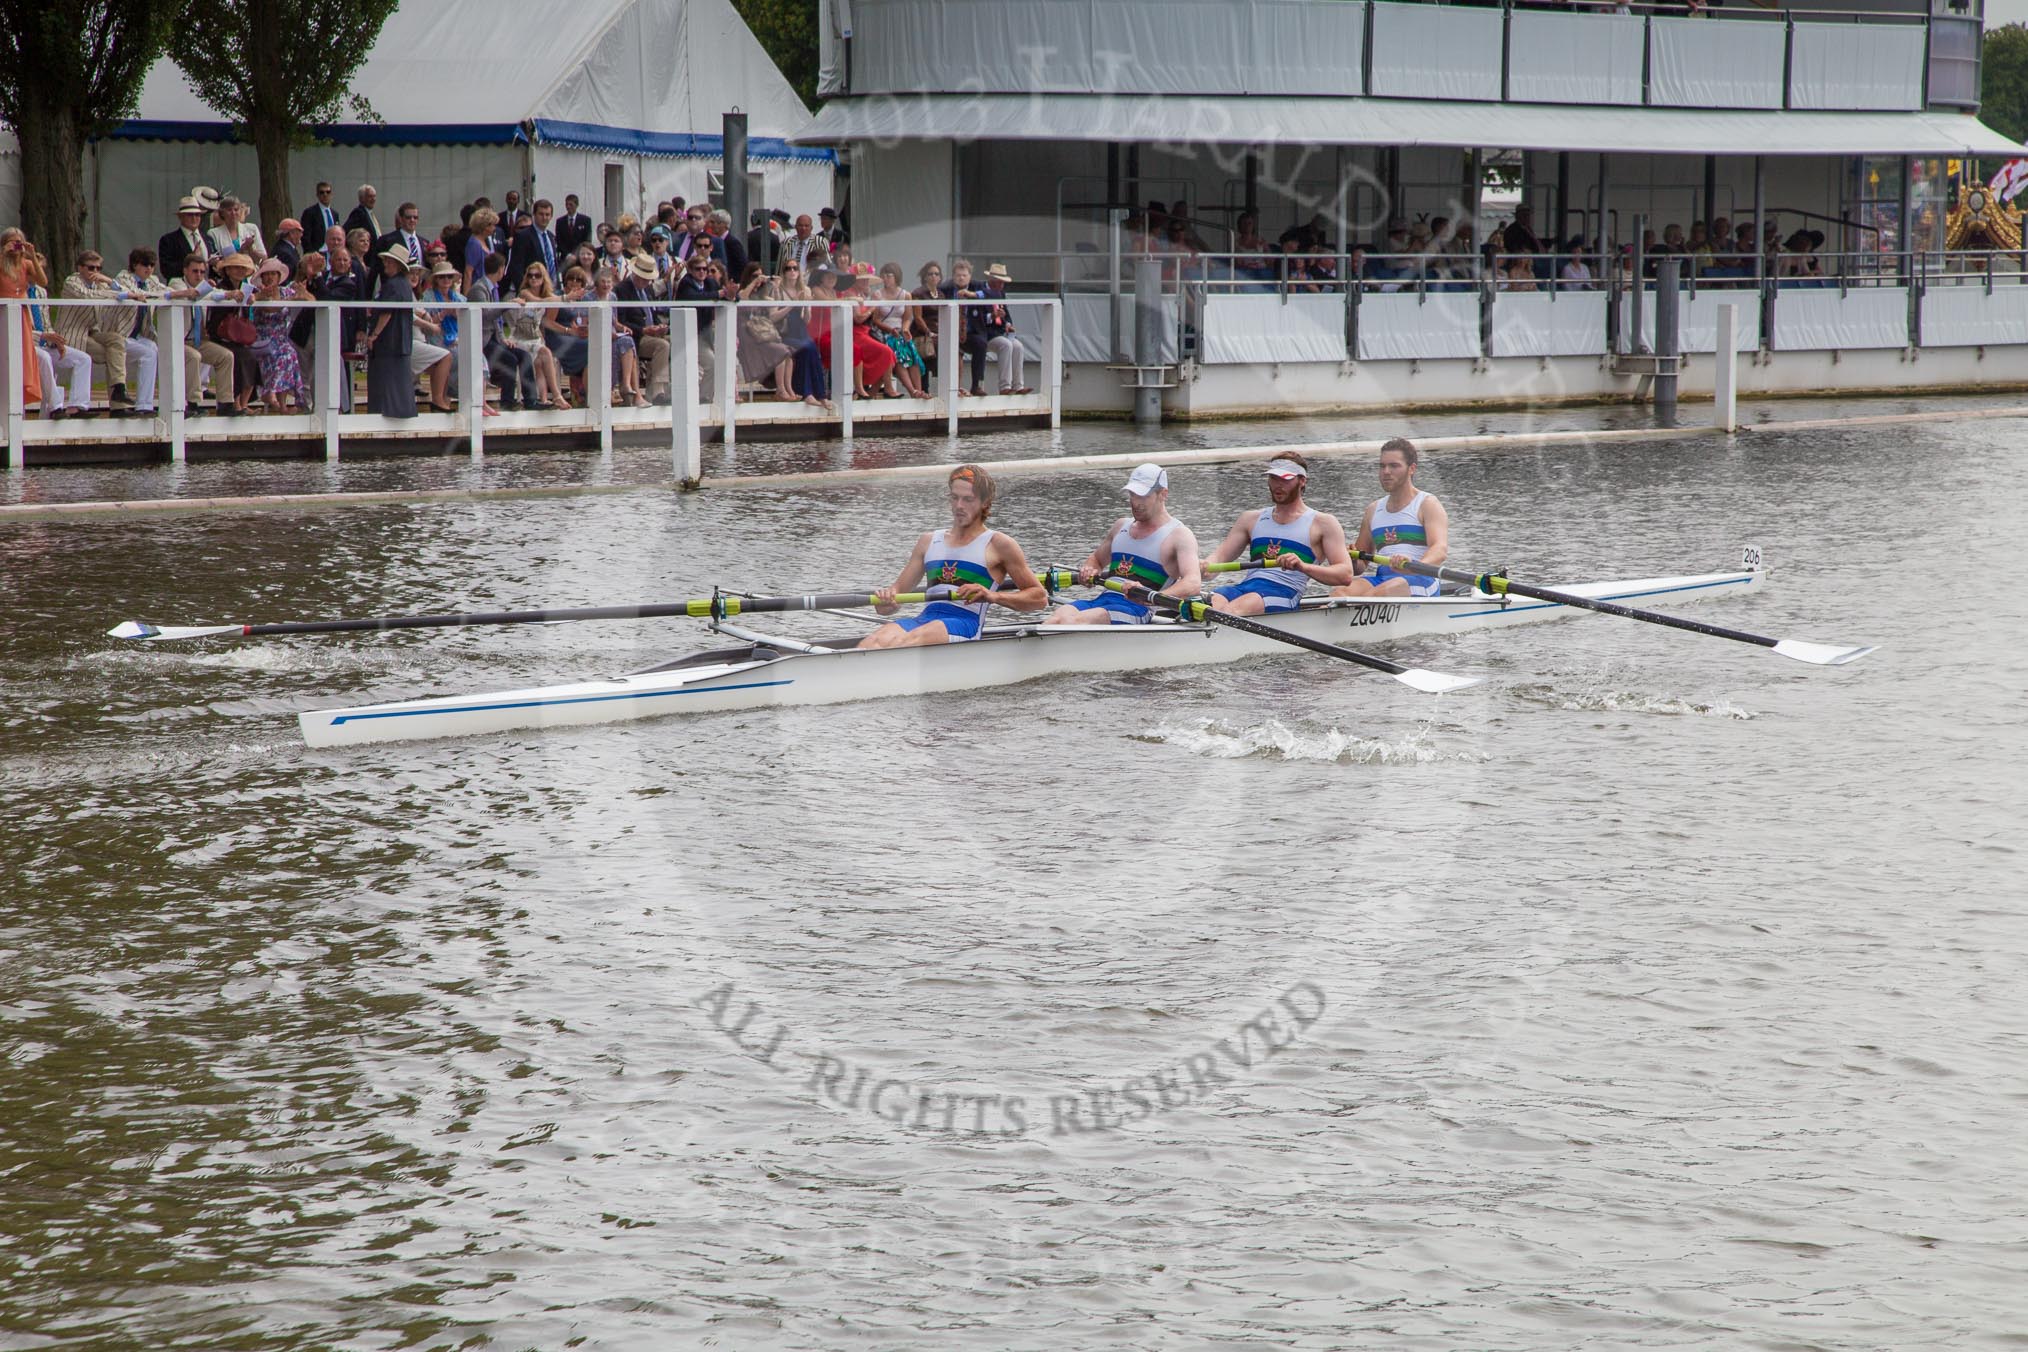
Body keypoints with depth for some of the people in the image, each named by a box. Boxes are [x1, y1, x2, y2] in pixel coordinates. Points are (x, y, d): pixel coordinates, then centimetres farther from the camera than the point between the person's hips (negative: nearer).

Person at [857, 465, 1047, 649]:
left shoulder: (997, 544, 11)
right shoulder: (929, 541, 26)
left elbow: (1039, 598, 9)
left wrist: (993, 596, -8)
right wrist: (885, 601, -3)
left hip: (964, 623, -5)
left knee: (907, 641, -38)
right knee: (872, 642, -30)